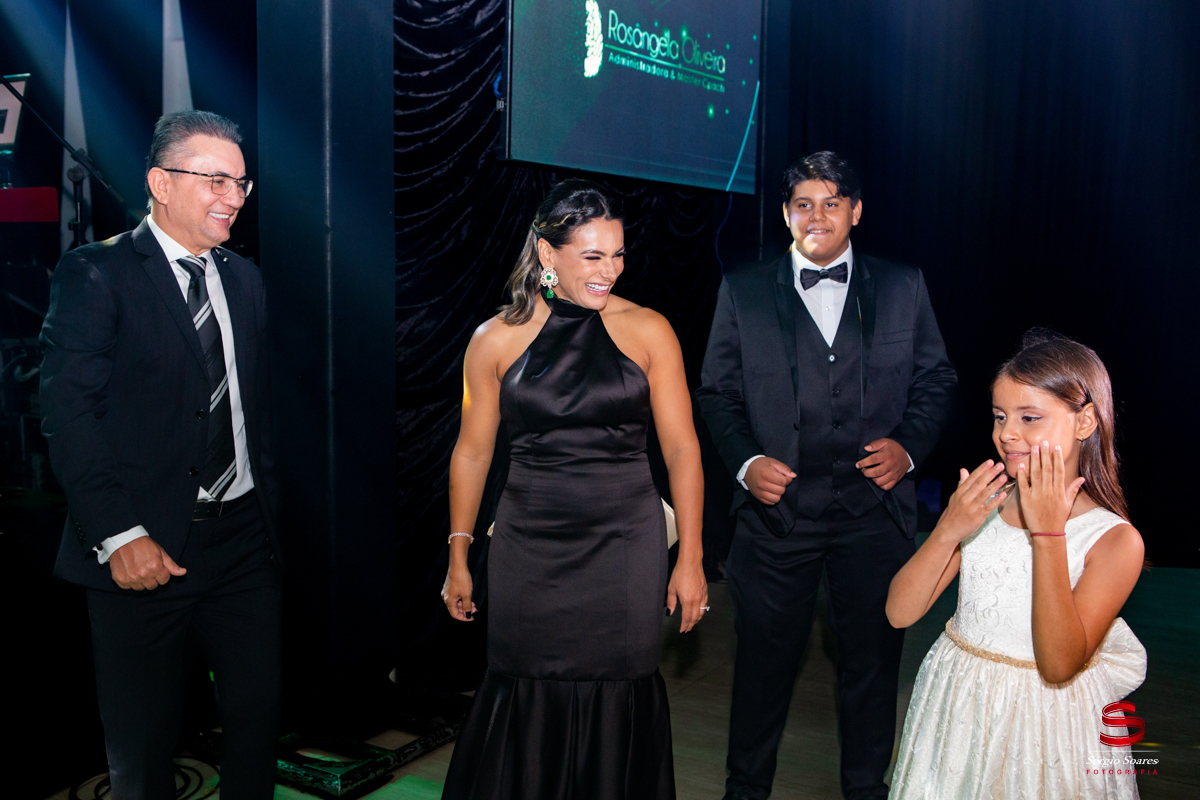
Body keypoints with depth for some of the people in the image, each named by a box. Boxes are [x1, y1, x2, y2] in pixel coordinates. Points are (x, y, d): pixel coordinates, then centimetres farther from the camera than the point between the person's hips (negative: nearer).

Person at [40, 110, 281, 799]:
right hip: (146, 549, -4)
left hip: (244, 537, 5)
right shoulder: (96, 274, -6)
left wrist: (269, 514, 11)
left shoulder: (245, 278, 12)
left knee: (260, 711, 11)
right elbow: (68, 412, -12)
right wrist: (118, 534, -18)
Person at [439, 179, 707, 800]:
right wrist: (458, 556, 10)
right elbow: (472, 451, 8)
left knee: (618, 697, 8)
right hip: (528, 550, 1)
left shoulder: (647, 331, 0)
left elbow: (681, 448, -1)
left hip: (626, 544, 0)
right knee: (528, 698, 6)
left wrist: (690, 559, -4)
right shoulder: (496, 340, 1)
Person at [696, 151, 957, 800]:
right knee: (764, 658, 11)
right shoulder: (743, 291, 5)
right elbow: (717, 393, 6)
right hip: (776, 505, -1)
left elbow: (935, 379, 12)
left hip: (875, 509, 1)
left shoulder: (903, 288, 7)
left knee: (872, 658, 13)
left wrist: (909, 445, -4)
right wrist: (744, 460, -8)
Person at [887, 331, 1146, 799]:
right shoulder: (979, 506, -5)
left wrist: (1047, 533, -25)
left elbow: (1059, 665, -23)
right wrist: (948, 530, -22)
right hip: (955, 706, 3)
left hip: (1044, 720, -3)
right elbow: (899, 613, -8)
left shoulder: (1115, 539, -13)